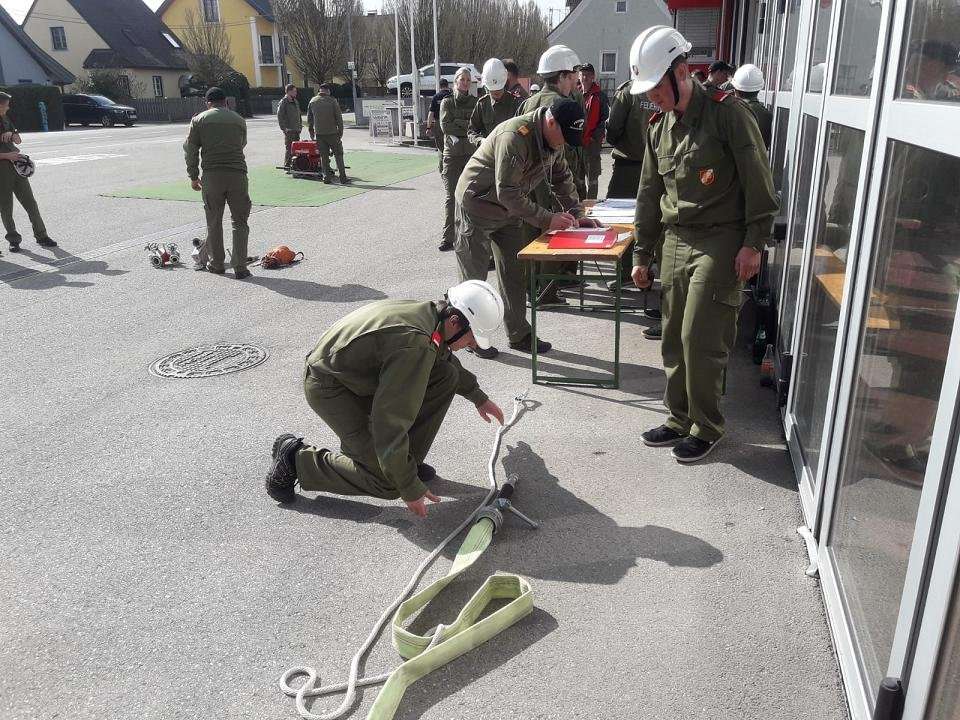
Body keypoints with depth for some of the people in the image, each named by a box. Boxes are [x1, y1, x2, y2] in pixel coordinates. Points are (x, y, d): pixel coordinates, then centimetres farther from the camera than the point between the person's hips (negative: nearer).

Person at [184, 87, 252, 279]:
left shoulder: (199, 119, 7)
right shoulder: (239, 119, 11)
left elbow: (191, 150, 4)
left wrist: (193, 177, 10)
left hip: (212, 175, 0)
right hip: (237, 173, 0)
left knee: (214, 222, 12)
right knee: (240, 222, 5)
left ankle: (216, 264, 20)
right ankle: (240, 267, 0)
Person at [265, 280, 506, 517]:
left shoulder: (430, 312, -4)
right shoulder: (415, 343, -33)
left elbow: (445, 355, 23)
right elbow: (391, 423, -33)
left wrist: (478, 397, 34)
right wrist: (409, 489, -25)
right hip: (329, 388, -9)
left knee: (447, 375, -1)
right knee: (388, 483, -10)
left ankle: (408, 459, 10)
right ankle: (296, 458, 4)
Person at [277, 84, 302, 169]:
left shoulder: (295, 102, 16)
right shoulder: (283, 102, -8)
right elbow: (279, 116, -12)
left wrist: (300, 126, 17)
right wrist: (284, 128, -17)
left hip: (296, 130, 8)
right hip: (289, 130, -8)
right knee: (288, 148, -6)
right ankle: (287, 165, -2)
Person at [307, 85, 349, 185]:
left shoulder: (312, 101, 6)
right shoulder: (332, 101, -6)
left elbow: (309, 119, 11)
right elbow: (339, 118, -6)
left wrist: (311, 132, 20)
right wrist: (340, 131, 2)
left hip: (319, 133, 3)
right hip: (332, 132, -3)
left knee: (323, 156, 9)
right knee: (338, 155, 3)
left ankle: (326, 177, 7)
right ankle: (343, 178, 0)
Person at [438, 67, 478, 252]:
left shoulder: (476, 102, 10)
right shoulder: (447, 103, 10)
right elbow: (445, 126, -4)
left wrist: (457, 124, -9)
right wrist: (467, 126, -6)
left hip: (472, 154, 0)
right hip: (452, 154, 0)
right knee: (451, 197, -3)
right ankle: (448, 237, -1)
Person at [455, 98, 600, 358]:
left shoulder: (554, 139, -3)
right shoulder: (515, 136, -31)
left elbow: (562, 178, 8)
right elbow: (506, 192, -33)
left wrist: (576, 215, -4)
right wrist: (547, 219, -31)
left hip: (509, 210, 8)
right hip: (478, 207, -8)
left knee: (515, 274, 8)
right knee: (474, 276, 1)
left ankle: (519, 334, 18)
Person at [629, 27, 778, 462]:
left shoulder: (726, 113, -10)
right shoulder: (659, 126, 11)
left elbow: (759, 184, -10)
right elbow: (649, 195, 17)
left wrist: (753, 243, -14)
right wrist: (641, 254, 17)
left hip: (720, 242, -7)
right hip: (675, 242, 7)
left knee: (700, 339, -7)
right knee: (674, 338, 10)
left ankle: (706, 427, 10)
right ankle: (680, 419, 24)